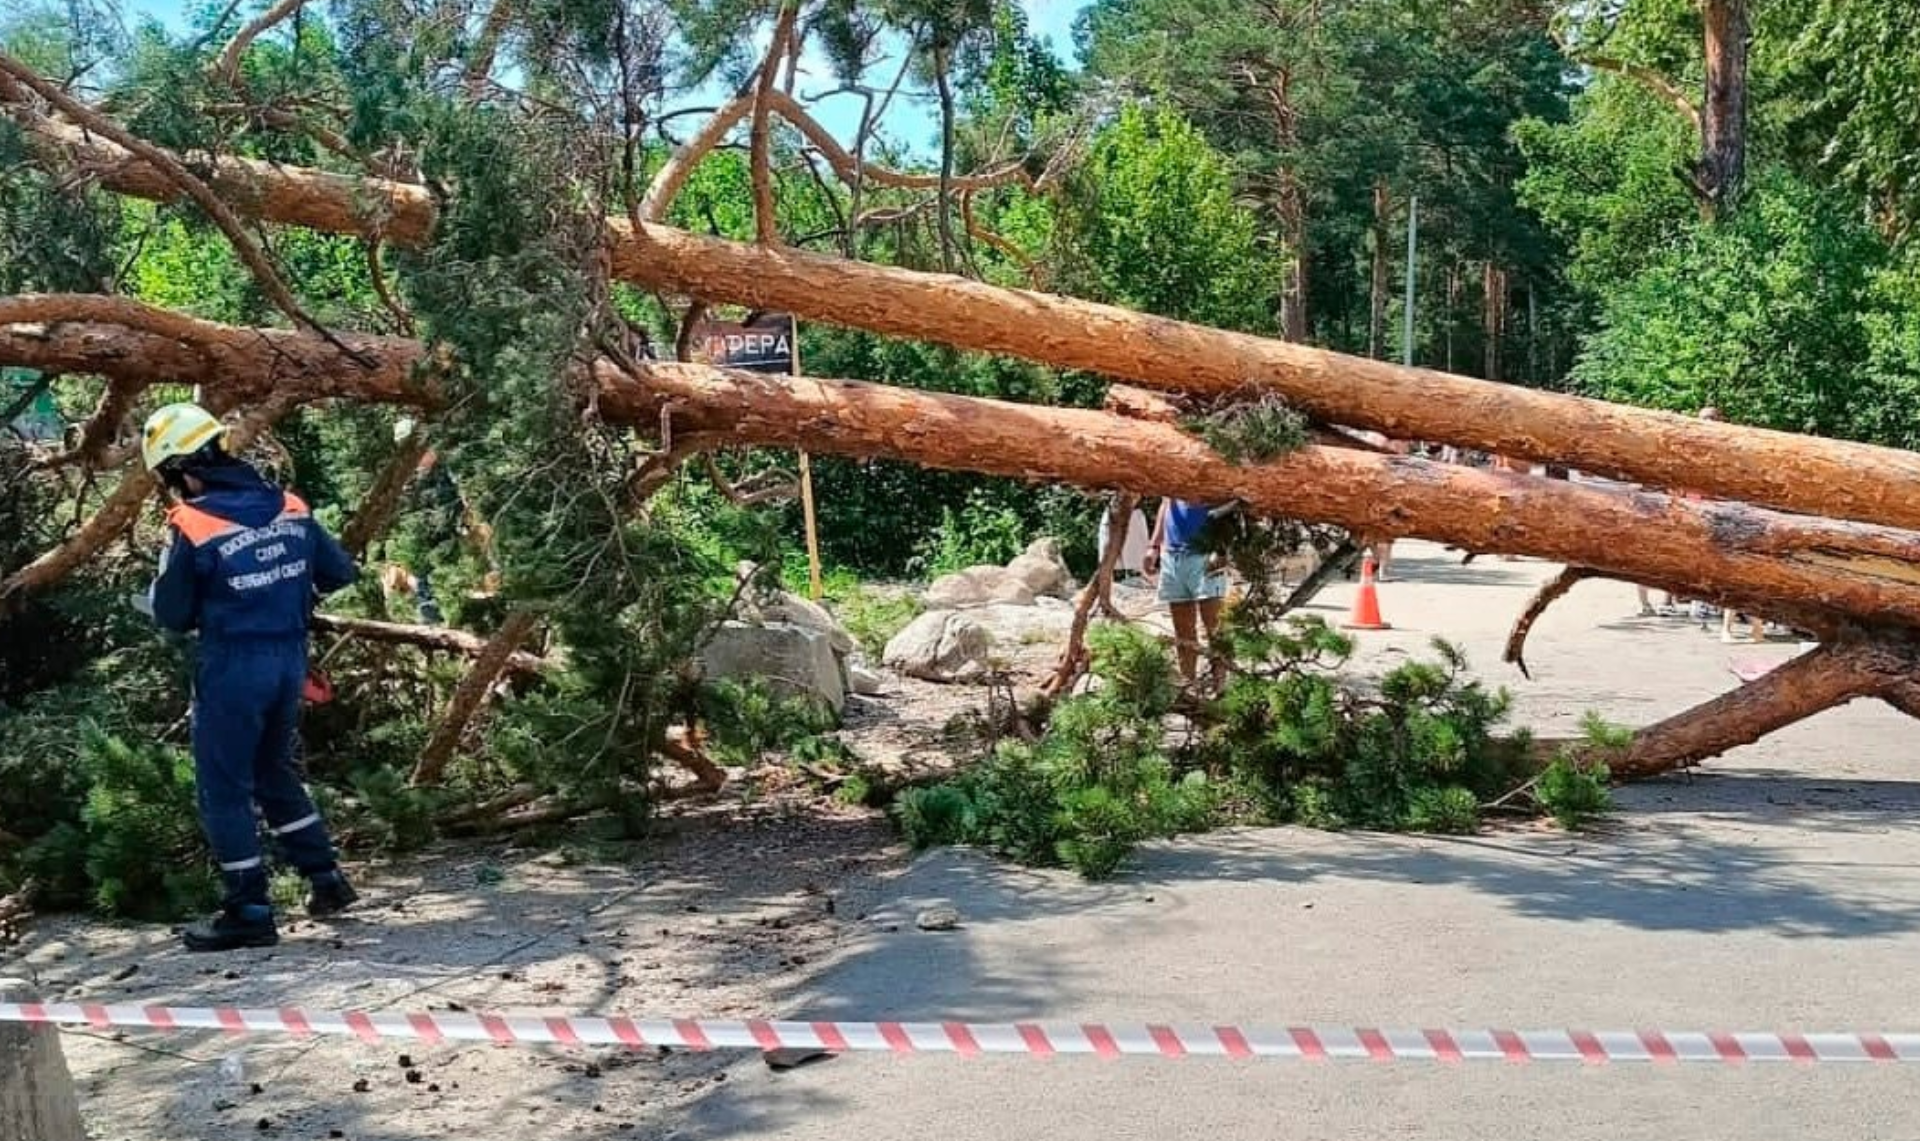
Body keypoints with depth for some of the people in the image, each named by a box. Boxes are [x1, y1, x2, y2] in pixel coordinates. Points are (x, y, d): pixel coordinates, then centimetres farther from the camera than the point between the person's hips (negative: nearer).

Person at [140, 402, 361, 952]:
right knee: (275, 772, 23)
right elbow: (340, 574, 9)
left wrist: (158, 591, 14)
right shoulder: (289, 507, 1)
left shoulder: (191, 526, -15)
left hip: (232, 667, -6)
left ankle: (249, 912, 10)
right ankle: (326, 879, 25)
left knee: (224, 789, 6)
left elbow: (173, 615, -7)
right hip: (289, 659, 6)